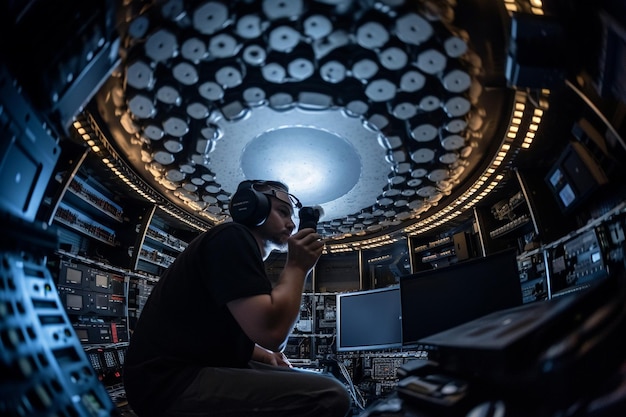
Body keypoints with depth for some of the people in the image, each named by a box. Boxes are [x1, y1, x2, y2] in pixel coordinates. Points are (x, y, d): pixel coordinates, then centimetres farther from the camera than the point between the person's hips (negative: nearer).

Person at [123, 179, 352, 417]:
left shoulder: (243, 249, 19)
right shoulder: (234, 237, -14)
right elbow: (271, 332, -26)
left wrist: (265, 357, 10)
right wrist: (297, 267, -10)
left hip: (199, 369, 11)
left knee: (316, 387, 12)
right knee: (329, 396, -23)